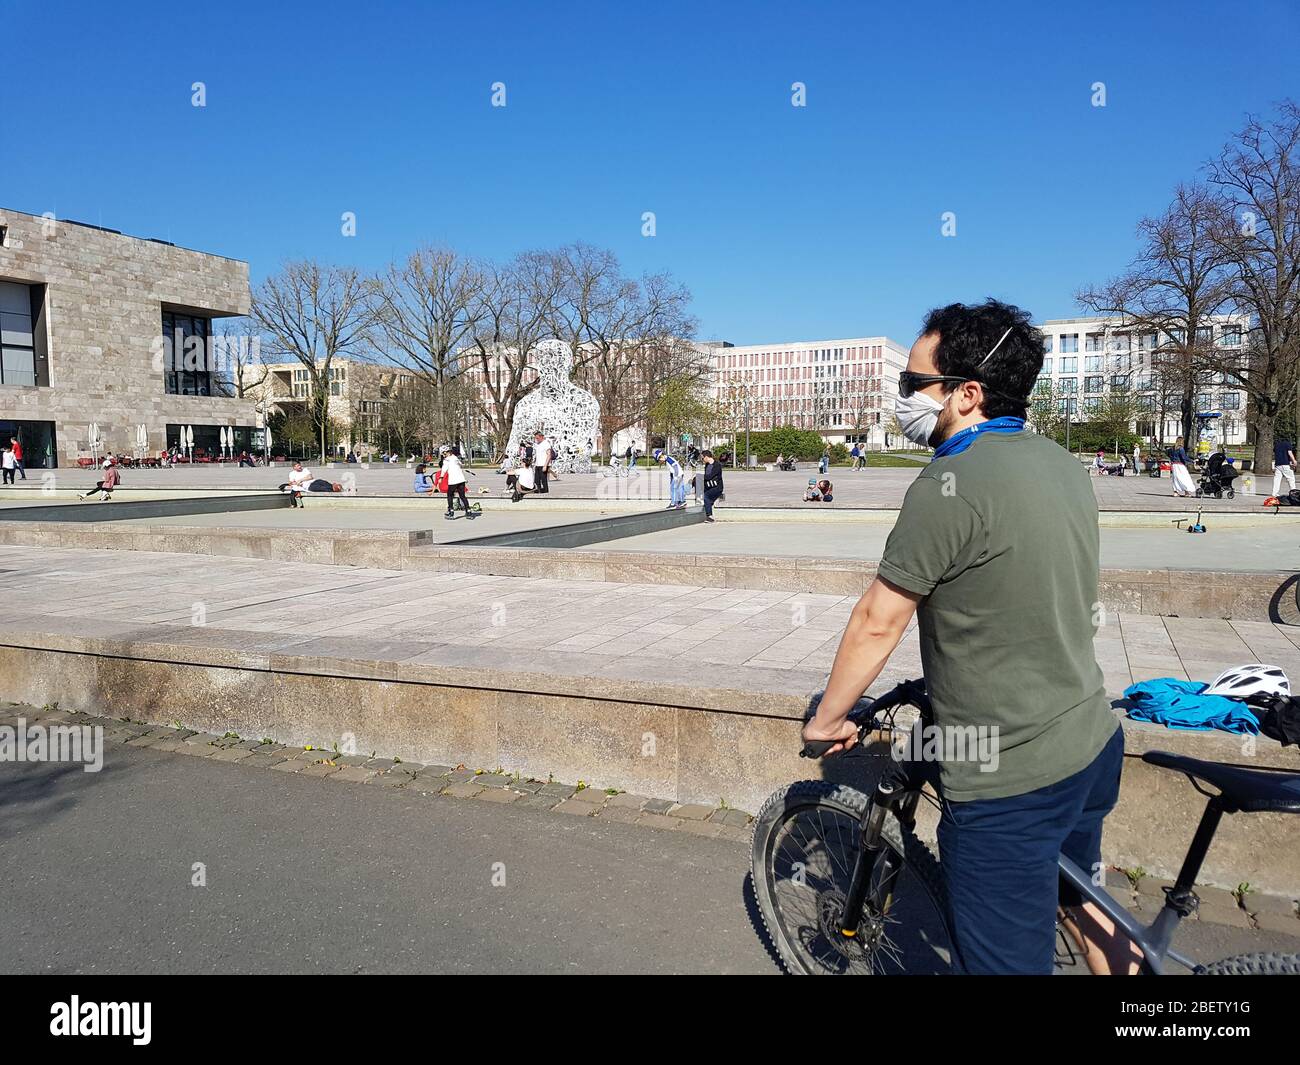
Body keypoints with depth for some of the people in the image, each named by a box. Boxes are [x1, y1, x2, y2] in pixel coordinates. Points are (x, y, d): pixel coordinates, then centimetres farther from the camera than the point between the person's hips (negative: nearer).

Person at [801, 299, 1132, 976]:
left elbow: (877, 624, -16)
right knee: (1079, 898, 31)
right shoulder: (1062, 464, 5)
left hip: (1008, 781, -9)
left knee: (1009, 960, 7)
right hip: (1092, 742, 9)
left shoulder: (951, 485, -22)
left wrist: (826, 720, -1)